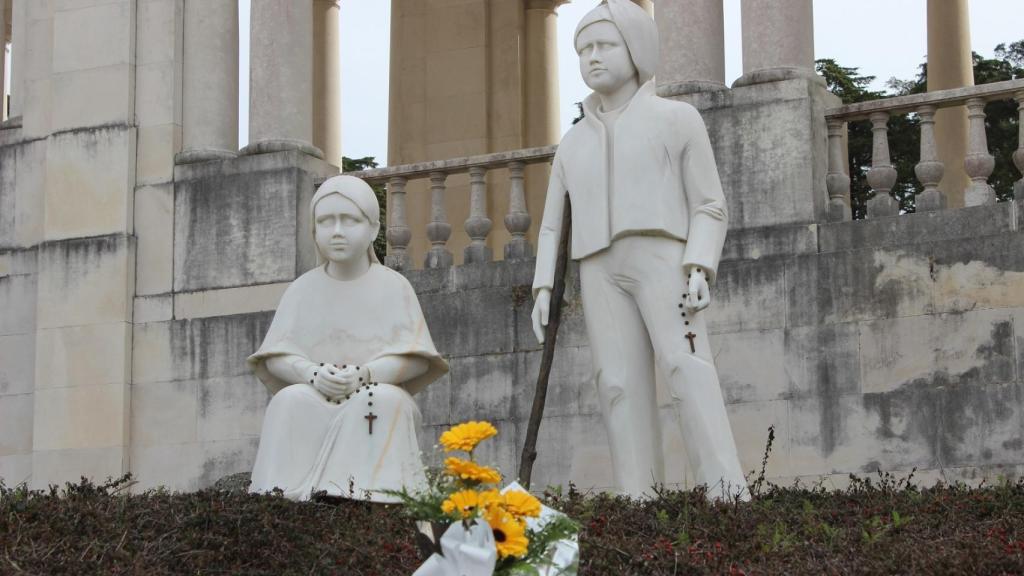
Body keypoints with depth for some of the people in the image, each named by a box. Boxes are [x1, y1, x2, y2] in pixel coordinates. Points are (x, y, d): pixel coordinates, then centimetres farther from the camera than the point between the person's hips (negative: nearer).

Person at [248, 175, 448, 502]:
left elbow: (416, 358, -4)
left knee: (384, 398, -34)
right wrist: (312, 374, -20)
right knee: (290, 399, -30)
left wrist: (364, 374, -21)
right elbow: (276, 356, 2)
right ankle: (284, 496, -38)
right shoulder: (303, 289, 10)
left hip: (377, 399, -2)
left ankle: (368, 493, -42)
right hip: (315, 404, 2)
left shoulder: (392, 286, 5)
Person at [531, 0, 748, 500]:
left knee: (685, 365, -21)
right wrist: (543, 288, 7)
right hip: (600, 271, 4)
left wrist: (699, 268, -11)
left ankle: (727, 496, -30)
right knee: (621, 384, -9)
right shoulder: (573, 144, 24)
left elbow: (709, 208, 5)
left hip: (663, 259, -4)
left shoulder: (676, 118, 11)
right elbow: (553, 226, 22)